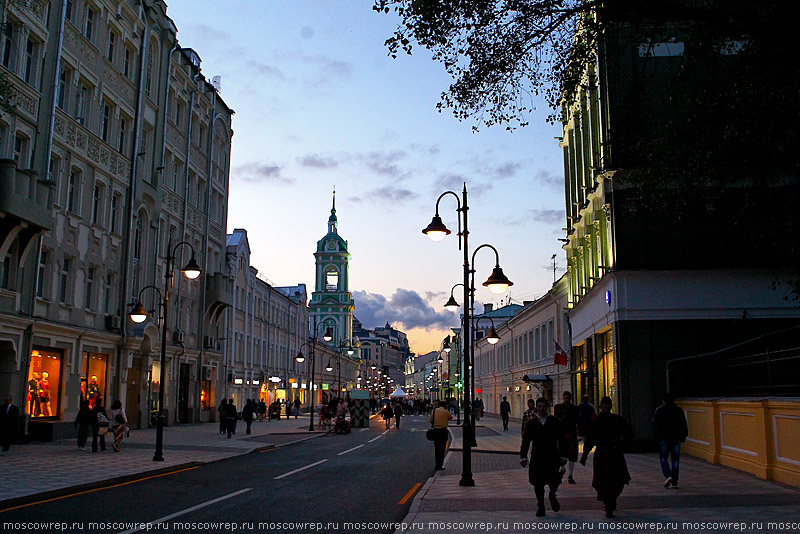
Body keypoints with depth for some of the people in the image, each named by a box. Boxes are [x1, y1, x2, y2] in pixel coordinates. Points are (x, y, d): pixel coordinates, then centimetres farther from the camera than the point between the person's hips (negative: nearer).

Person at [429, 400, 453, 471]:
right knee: (442, 448, 1)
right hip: (443, 430, -4)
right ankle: (439, 465, -2)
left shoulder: (434, 411, 4)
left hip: (435, 430, 4)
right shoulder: (446, 412, -5)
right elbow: (451, 417, 13)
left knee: (436, 449, 13)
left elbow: (430, 420, 5)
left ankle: (437, 464, 16)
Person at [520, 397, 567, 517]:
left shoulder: (556, 422, 4)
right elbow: (525, 441, 6)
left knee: (554, 481, -6)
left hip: (552, 457, -1)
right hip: (537, 458, 1)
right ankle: (540, 506, 20)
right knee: (538, 484, 4)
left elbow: (562, 440, 7)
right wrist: (523, 456, 1)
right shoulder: (531, 423, 5)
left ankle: (552, 496, 27)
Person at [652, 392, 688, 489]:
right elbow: (684, 424, 1)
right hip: (676, 438, 2)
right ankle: (674, 482, 3)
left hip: (663, 438, -2)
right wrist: (684, 435, 8)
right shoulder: (679, 410, 3)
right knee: (675, 460, 7)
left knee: (663, 458, 8)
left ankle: (668, 476, -14)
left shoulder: (659, 410, -3)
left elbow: (654, 422, -1)